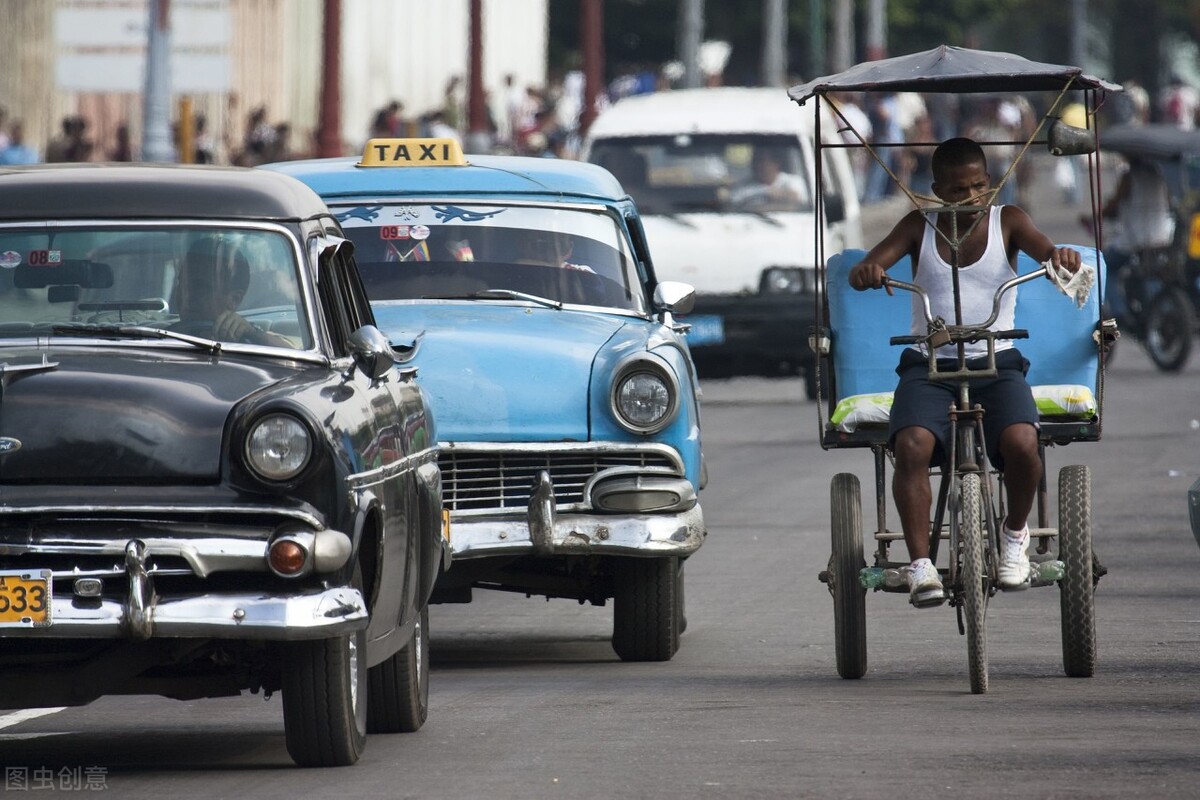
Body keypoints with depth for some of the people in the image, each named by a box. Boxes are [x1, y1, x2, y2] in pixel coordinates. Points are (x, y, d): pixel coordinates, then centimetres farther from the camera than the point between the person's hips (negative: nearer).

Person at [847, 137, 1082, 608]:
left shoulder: (1006, 221, 7)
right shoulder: (920, 228, 8)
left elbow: (1044, 250, -10)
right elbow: (870, 266, -4)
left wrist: (1061, 258, -35)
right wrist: (866, 271, -30)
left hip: (997, 363, 0)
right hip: (928, 365, 0)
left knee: (1021, 442, -29)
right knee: (912, 445, -30)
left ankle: (1016, 532, 0)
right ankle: (920, 565, -23)